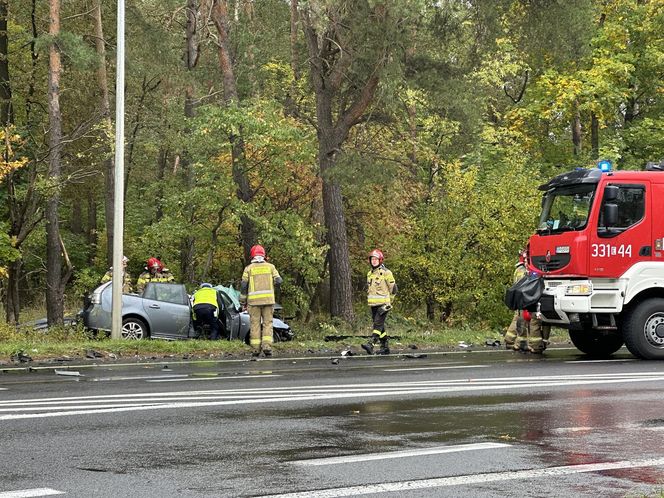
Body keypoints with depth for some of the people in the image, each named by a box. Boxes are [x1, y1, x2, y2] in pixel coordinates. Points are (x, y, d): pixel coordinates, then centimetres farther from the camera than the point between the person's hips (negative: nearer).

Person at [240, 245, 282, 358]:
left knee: (255, 324, 3)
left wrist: (243, 301, 7)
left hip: (254, 300, -1)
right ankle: (267, 346, -9)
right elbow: (278, 281, 0)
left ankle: (255, 349, 1)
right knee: (267, 323, 5)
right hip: (268, 299, 1)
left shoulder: (249, 268, 4)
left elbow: (243, 285, 1)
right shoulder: (270, 266, 7)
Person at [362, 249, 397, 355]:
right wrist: (369, 301, 17)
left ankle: (371, 345, -28)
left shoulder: (386, 273, -5)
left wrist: (388, 302, -5)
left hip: (383, 304, -7)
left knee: (378, 324, -16)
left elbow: (393, 288, -3)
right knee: (379, 326, 9)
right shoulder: (370, 274, 15)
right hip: (373, 304, 7)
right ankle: (385, 347, 16)